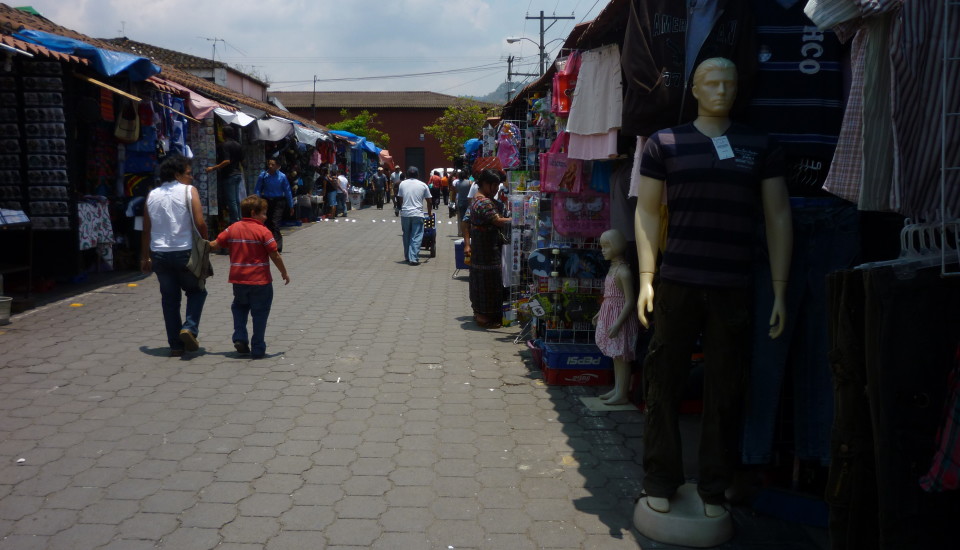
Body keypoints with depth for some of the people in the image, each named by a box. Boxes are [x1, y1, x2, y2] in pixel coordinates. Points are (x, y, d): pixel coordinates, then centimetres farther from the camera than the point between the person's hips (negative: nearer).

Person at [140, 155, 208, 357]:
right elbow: (200, 223, -13)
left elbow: (146, 230, 11)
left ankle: (175, 344, 12)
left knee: (169, 298, 11)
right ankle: (189, 327, -6)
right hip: (184, 252, -4)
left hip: (159, 255, 4)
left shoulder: (152, 195, 11)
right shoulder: (188, 191, -3)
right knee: (196, 291, 15)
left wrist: (145, 258, 16)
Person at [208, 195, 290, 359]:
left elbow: (215, 244, 8)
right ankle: (258, 349, 10)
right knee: (259, 314, 6)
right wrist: (284, 273, 2)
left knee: (239, 307, 27)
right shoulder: (263, 231, -10)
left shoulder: (232, 229, 3)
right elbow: (275, 255, -10)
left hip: (238, 280, 4)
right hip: (260, 281, -4)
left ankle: (239, 338, 13)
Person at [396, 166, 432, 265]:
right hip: (417, 214, -2)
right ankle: (413, 258, -9)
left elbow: (400, 200, 10)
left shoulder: (402, 184, 7)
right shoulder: (423, 185, 4)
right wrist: (429, 213, 23)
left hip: (405, 213, 2)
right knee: (416, 237, -1)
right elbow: (428, 201, 9)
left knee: (406, 236, 15)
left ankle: (407, 257, 22)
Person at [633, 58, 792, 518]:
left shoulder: (761, 147, 10)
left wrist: (779, 291, 5)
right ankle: (660, 483, 18)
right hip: (677, 284, -1)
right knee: (664, 382, 2)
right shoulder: (665, 143, 6)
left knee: (726, 390, 7)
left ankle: (714, 490, 21)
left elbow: (778, 217, 10)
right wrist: (646, 278, -2)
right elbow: (647, 212, 6)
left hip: (735, 288, 1)